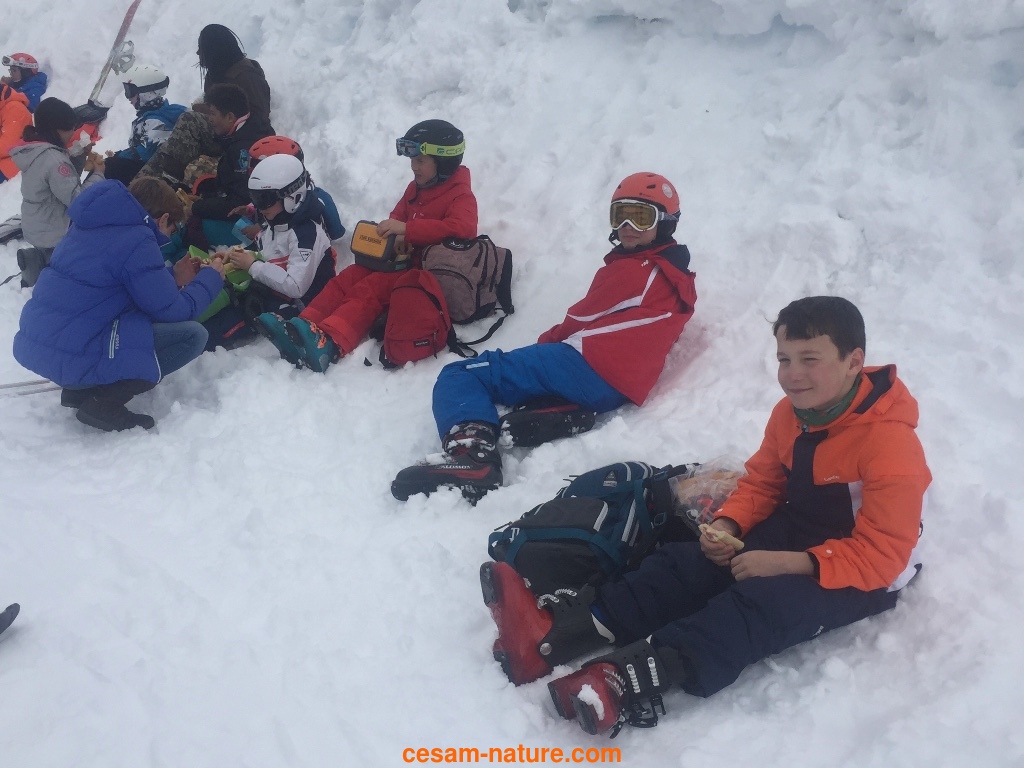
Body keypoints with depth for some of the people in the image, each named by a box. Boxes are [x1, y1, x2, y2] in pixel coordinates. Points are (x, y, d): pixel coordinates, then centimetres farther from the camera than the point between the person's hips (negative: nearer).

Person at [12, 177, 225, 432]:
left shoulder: (95, 223, 14)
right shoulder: (136, 241, -13)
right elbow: (172, 311, -9)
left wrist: (172, 278, 25)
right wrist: (211, 277, 7)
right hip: (73, 357, -9)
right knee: (193, 335, -6)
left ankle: (79, 388, 15)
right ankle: (105, 402, -6)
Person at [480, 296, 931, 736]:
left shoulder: (890, 445, -25)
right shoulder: (791, 413, -2)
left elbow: (882, 556, -26)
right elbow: (761, 482, 9)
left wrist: (790, 564, -30)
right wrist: (728, 525, -11)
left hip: (863, 575, -7)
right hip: (794, 531, 7)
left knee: (763, 602, -34)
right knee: (689, 562, -15)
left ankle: (630, 679, -52)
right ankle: (560, 630, -30)